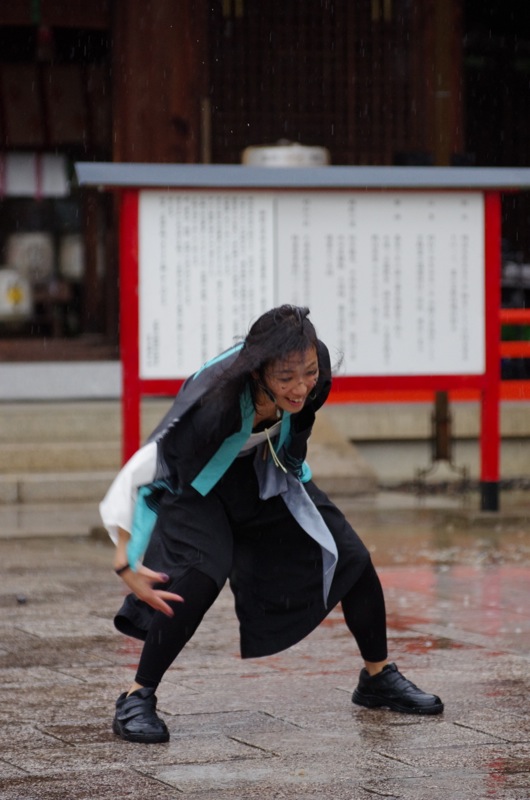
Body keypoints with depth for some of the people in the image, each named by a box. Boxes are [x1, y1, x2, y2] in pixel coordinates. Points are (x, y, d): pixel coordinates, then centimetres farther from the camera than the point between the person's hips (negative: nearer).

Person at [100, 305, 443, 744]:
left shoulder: (314, 369, -28)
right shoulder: (214, 406, -43)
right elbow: (136, 474, -36)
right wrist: (126, 564, -38)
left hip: (266, 475, 5)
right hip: (196, 486, -5)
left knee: (352, 558, -1)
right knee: (202, 575, -29)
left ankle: (378, 678, 21)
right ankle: (136, 699, -15)